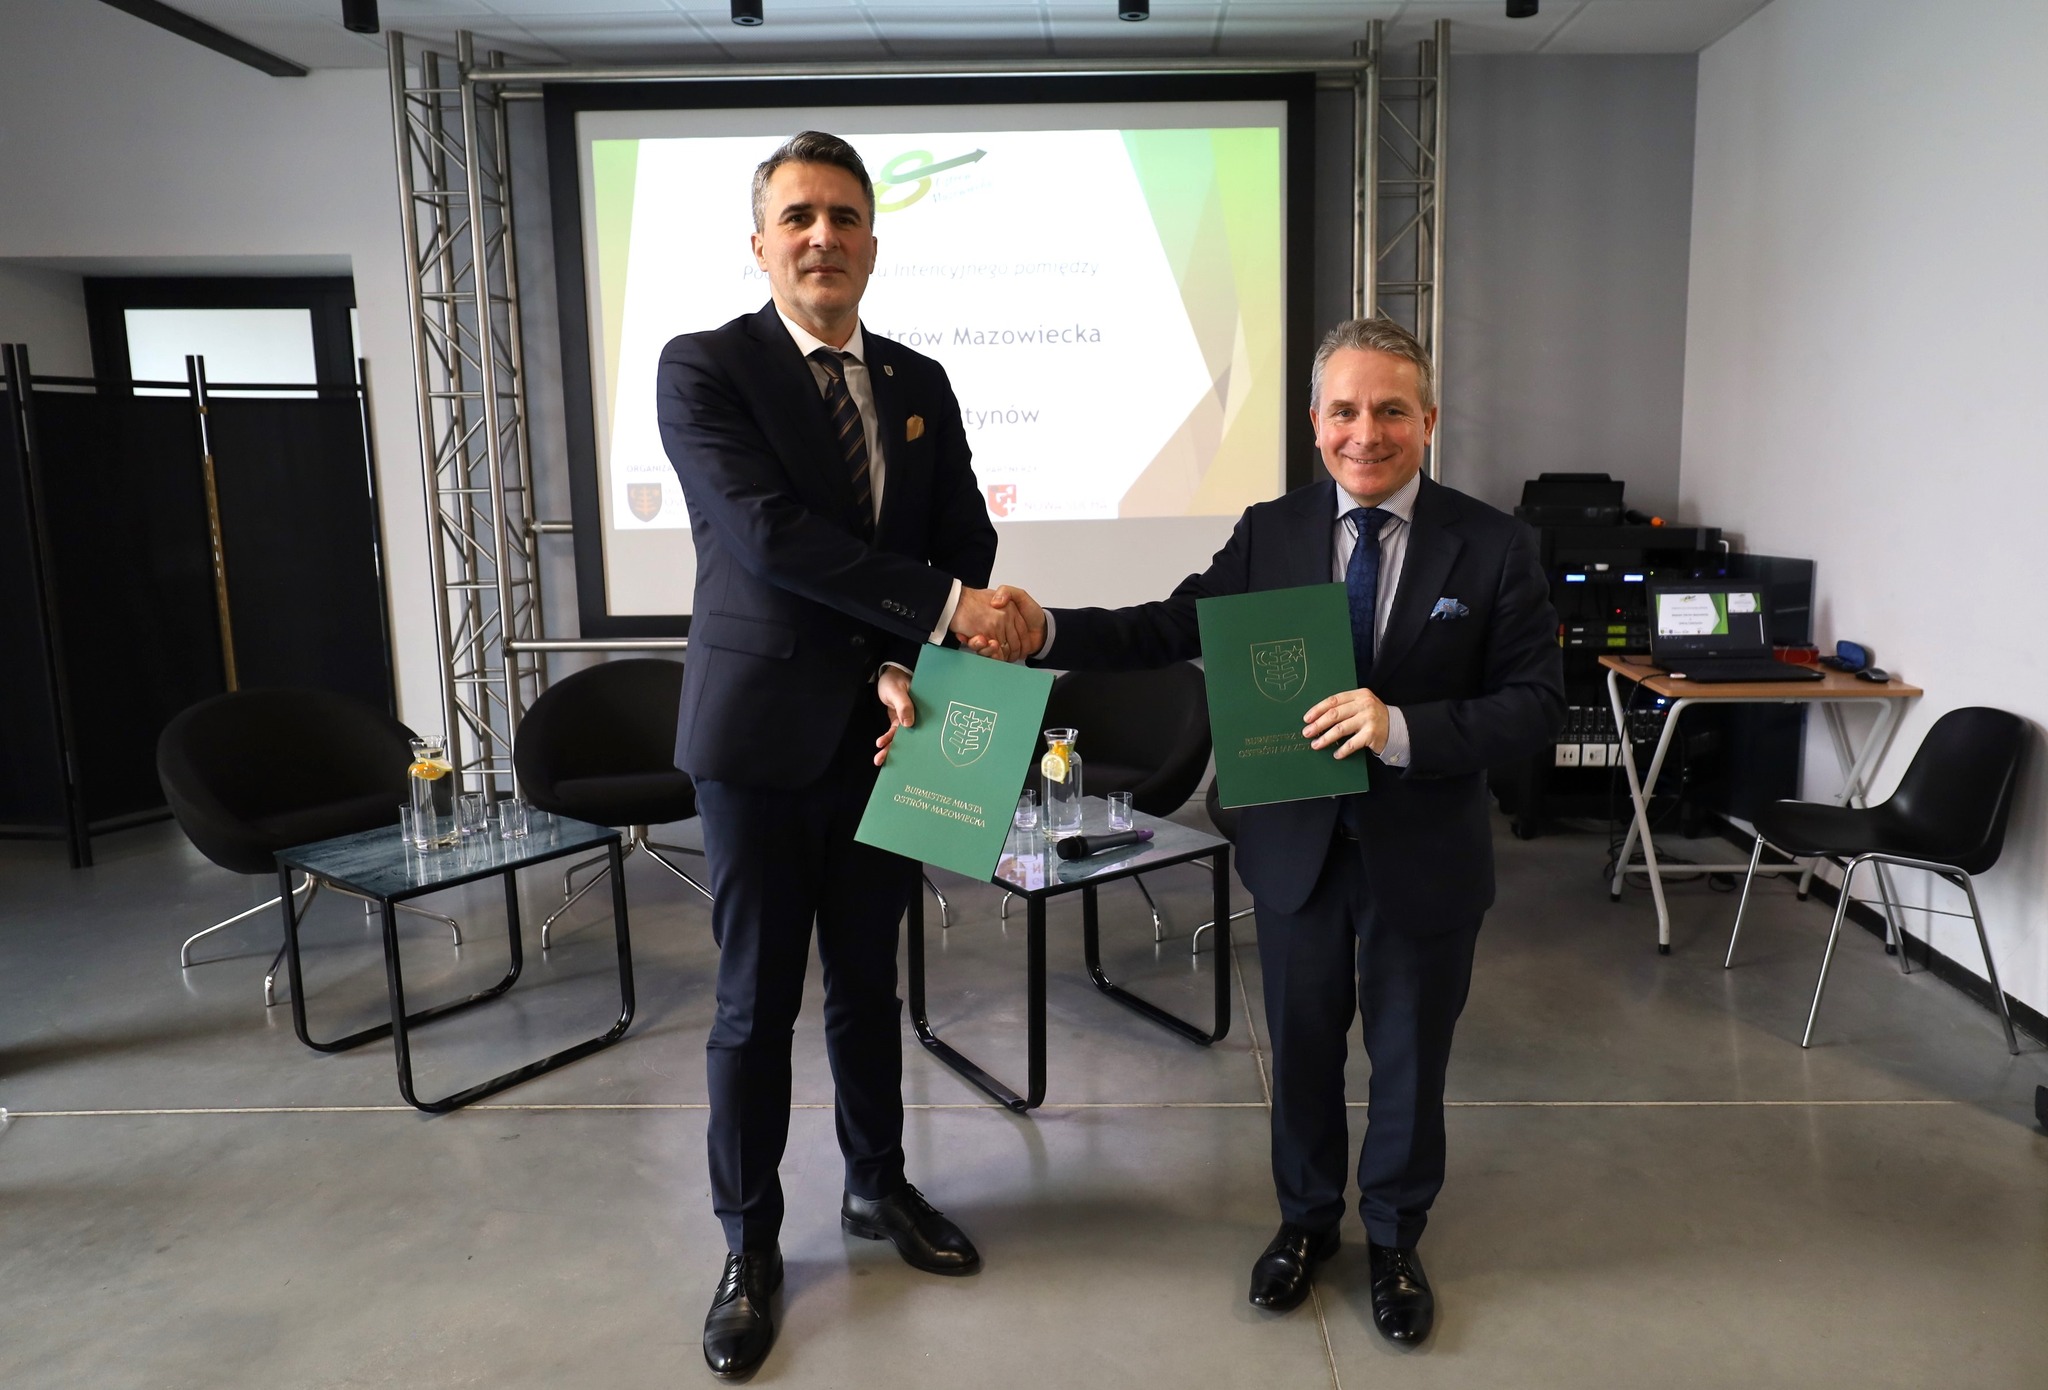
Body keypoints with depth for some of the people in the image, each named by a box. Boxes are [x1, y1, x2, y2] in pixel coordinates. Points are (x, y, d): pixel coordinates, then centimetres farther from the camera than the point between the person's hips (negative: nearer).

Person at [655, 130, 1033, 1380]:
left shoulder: (922, 384, 9)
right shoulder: (703, 368, -7)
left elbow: (965, 539, 4)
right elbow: (769, 532, -20)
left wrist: (906, 665, -12)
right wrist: (944, 610, -23)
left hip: (885, 727, 4)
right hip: (762, 731, -4)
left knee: (871, 981, 17)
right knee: (757, 1002, 6)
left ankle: (879, 1185, 37)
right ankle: (750, 1248, 25)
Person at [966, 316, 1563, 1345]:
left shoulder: (1493, 548, -9)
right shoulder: (1269, 533, -3)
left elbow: (1536, 707, -12)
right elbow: (1171, 630, -6)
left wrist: (1404, 729, -28)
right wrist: (1046, 631, -21)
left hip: (1425, 857, -1)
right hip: (1296, 846, 2)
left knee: (1408, 1057, 16)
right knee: (1301, 1047, 18)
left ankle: (1394, 1240, 42)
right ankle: (1306, 1221, 44)